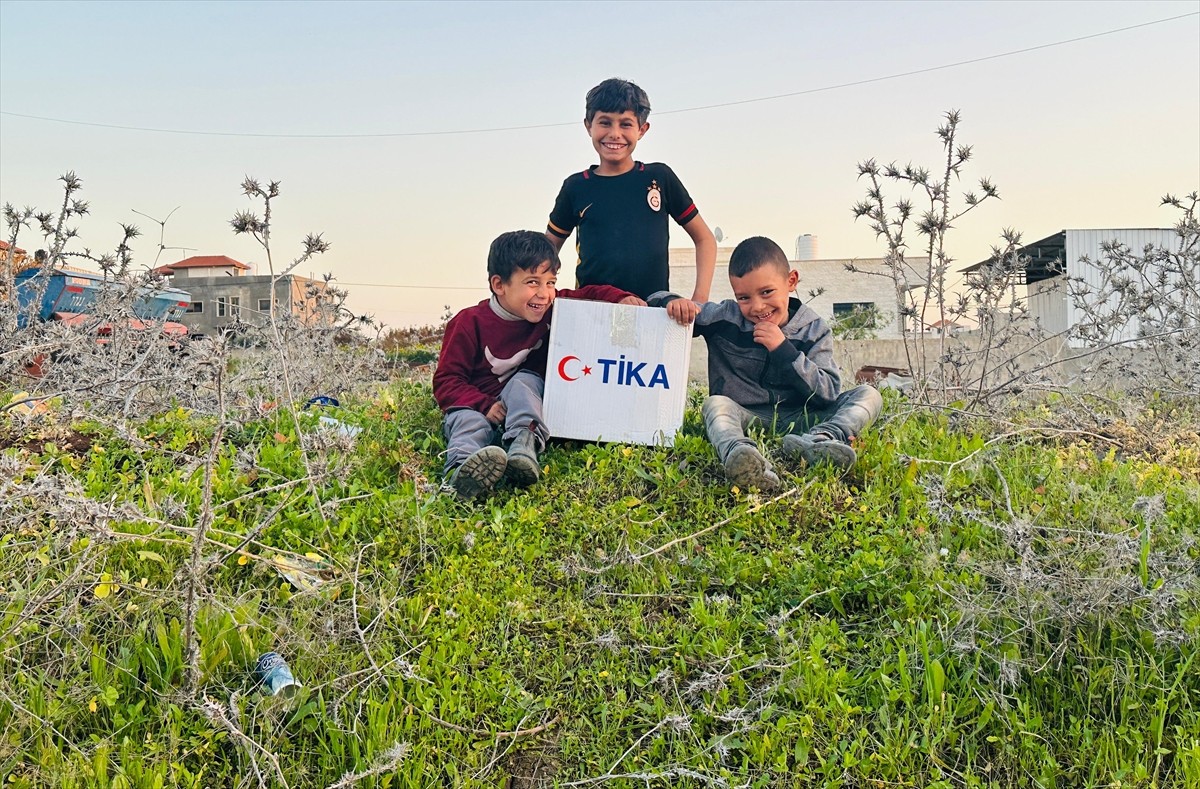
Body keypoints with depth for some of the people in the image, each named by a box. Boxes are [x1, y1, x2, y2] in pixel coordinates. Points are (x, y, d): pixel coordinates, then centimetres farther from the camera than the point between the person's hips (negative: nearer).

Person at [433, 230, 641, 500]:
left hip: (523, 406, 3)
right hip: (476, 405, -3)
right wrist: (486, 406, -27)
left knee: (524, 381, -27)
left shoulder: (552, 309, -2)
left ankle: (524, 443, -52)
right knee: (470, 422, -35)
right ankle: (461, 469, -67)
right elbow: (446, 381, -11)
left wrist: (621, 297, -13)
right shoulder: (470, 323, -12)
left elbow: (589, 294, 10)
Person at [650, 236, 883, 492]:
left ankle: (817, 439, -43)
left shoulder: (814, 330, 1)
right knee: (715, 404, -32)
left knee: (868, 395, -12)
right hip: (744, 417, -1)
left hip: (799, 419, 2)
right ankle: (740, 453, -65)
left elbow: (830, 392, -9)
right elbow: (656, 301, 3)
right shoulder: (725, 318, 0)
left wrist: (784, 350, -18)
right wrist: (673, 302, -24)